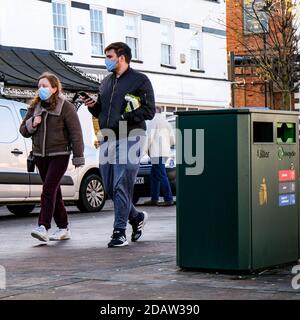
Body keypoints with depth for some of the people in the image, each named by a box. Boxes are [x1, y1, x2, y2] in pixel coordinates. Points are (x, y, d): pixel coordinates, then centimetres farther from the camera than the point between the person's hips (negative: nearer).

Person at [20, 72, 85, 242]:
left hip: (59, 155, -6)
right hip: (40, 156, 6)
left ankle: (43, 228, -23)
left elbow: (75, 133, -8)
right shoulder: (35, 107, 11)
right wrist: (32, 123, -8)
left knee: (48, 190, -17)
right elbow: (23, 130, 14)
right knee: (54, 193, 11)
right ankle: (63, 229, 18)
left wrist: (78, 157, -11)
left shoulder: (66, 107, -6)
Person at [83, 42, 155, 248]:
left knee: (122, 186, -11)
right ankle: (137, 217, 27)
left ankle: (120, 231, -7)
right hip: (108, 138, 7)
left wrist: (127, 118, -18)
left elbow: (150, 110, -5)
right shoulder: (106, 82, 21)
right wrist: (93, 106, 5)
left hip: (130, 137, -7)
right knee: (110, 187, 7)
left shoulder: (140, 80, 1)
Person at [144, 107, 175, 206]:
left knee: (162, 175, -11)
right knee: (154, 175, 14)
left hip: (157, 153, -9)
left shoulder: (153, 121, -3)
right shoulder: (166, 122, 21)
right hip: (165, 152, 9)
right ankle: (154, 199, 15)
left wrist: (148, 149, -2)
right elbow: (172, 140, 19)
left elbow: (150, 136, -13)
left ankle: (168, 199, -16)